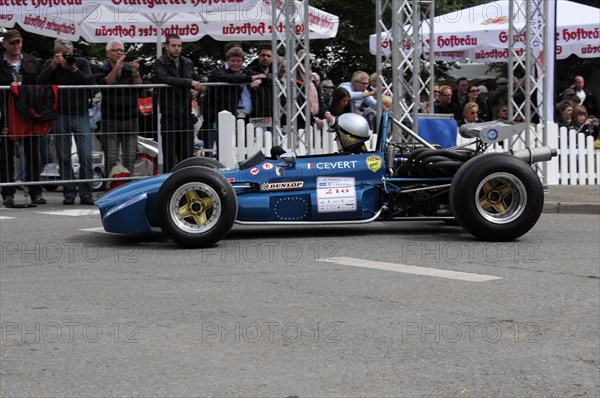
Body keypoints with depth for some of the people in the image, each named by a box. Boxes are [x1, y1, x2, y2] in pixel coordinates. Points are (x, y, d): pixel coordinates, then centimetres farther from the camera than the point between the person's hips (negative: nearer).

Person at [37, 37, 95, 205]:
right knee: (64, 158, 2)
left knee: (86, 157, -8)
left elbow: (90, 82, -9)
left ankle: (85, 193, -3)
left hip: (81, 115, -1)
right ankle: (69, 193, 7)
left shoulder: (82, 62, 6)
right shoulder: (50, 65, 7)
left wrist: (74, 69, -17)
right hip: (60, 117, 1)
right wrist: (53, 65, -14)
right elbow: (40, 82, -9)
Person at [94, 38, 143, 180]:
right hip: (110, 120, -2)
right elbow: (104, 84, -18)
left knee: (130, 158, 1)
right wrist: (116, 69, -30)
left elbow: (140, 87, -6)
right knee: (111, 159, -6)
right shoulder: (102, 70, 3)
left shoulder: (131, 68, 8)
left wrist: (135, 73, -24)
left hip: (130, 120, 2)